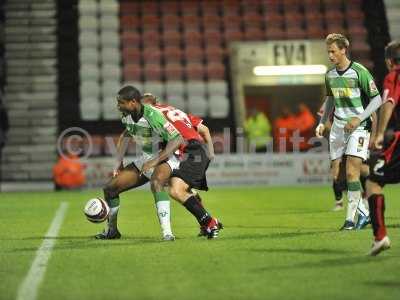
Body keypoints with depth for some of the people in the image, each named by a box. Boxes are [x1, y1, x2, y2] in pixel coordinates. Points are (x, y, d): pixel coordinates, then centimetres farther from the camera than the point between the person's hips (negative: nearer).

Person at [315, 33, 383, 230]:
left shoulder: (359, 72, -12)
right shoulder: (329, 74, 8)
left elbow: (377, 99, -9)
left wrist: (358, 118, -18)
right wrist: (322, 123, 13)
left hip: (358, 126, -6)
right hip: (338, 126, 6)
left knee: (351, 173, -15)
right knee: (335, 173, 1)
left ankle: (350, 218, -11)